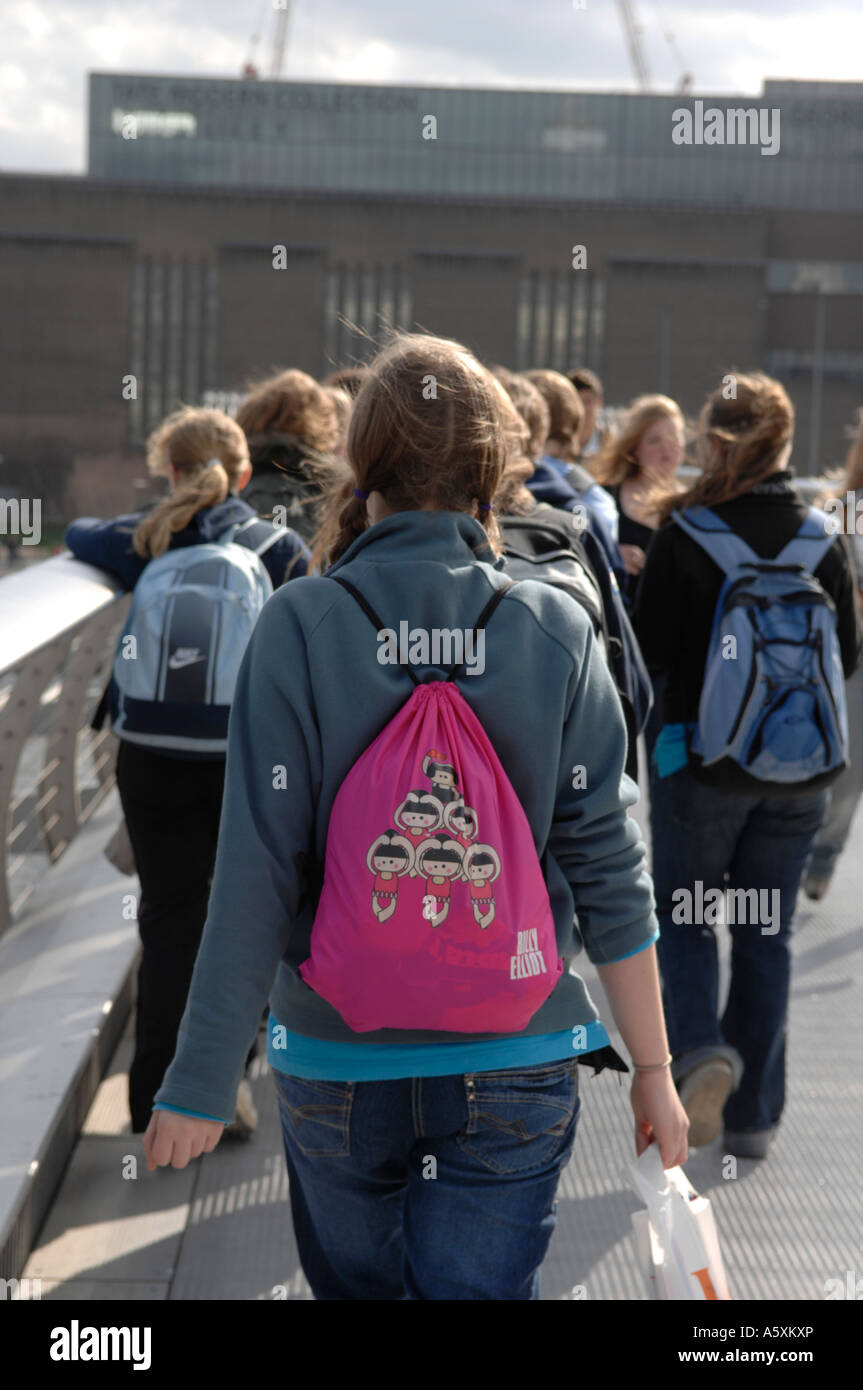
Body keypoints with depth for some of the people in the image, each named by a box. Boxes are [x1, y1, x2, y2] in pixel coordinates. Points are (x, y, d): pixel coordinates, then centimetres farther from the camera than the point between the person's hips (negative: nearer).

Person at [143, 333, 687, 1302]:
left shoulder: (300, 625, -11)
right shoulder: (556, 632, -6)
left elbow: (257, 871, -13)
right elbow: (607, 867, -5)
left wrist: (201, 1081, -6)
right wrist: (652, 1067, 4)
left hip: (336, 1066, 0)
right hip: (513, 1072, 0)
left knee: (355, 1286, 21)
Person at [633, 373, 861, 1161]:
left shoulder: (685, 532, -11)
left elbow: (652, 650, -11)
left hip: (702, 755, -3)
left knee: (685, 919, 13)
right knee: (766, 933, 12)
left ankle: (700, 1048, -13)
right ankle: (753, 1115, 17)